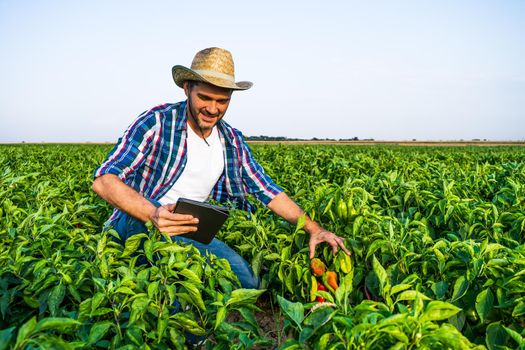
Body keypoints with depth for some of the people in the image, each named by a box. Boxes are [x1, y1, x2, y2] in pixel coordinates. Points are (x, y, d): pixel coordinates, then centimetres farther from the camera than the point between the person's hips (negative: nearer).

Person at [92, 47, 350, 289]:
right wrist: (154, 214, -39)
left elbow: (268, 192, 9)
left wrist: (314, 229, 0)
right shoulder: (157, 123, -12)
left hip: (190, 233, 6)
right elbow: (103, 180, -20)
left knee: (249, 282, -18)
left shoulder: (232, 142, 5)